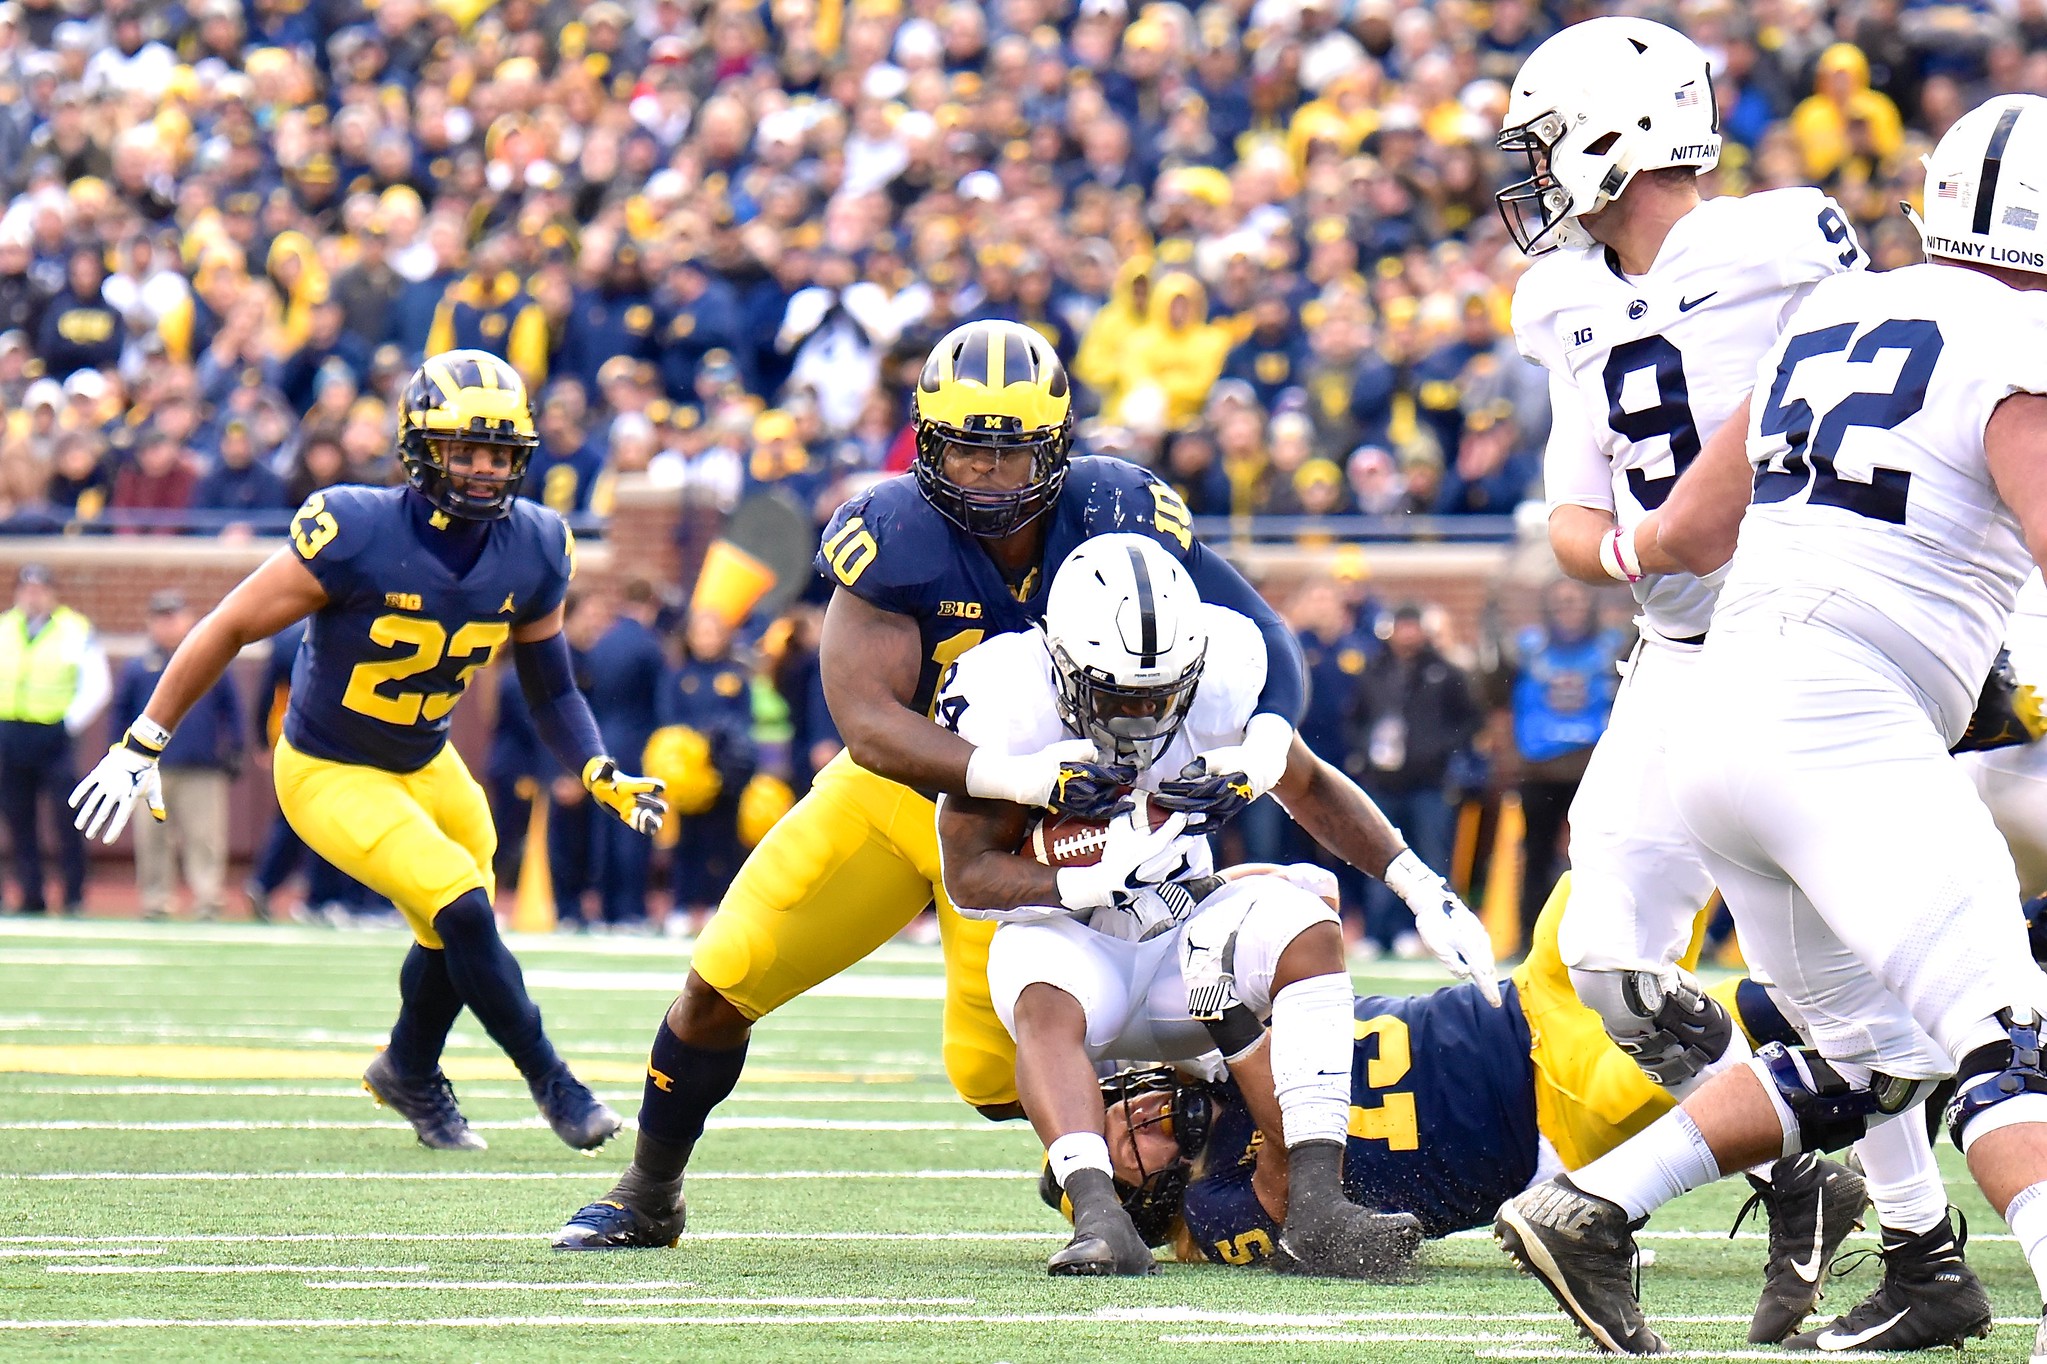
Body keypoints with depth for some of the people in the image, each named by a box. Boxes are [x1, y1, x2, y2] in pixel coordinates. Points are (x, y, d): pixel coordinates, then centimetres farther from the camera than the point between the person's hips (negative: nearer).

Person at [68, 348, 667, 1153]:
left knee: (451, 939, 15)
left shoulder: (533, 553, -10)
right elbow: (229, 629, -18)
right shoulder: (356, 535, -28)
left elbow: (551, 689, 3)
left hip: (427, 766, 6)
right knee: (462, 910, -18)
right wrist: (141, 747, -16)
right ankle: (552, 1084, 0)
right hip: (330, 777, -6)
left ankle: (410, 1075, 44)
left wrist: (602, 776, -15)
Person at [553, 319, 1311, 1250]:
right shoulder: (893, 538, -25)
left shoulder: (1118, 519, -22)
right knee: (721, 982, -2)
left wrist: (1257, 756, -39)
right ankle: (648, 1195, 23)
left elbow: (1261, 637, -18)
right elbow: (868, 721, -32)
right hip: (899, 789, 1)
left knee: (998, 1075, -10)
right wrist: (1017, 775, -46)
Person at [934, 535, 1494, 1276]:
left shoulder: (1218, 679, -10)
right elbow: (969, 874, -13)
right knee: (1046, 1001, -37)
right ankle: (1097, 1214, -54)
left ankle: (1316, 1206, -35)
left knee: (1307, 932, -25)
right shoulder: (1007, 705, -19)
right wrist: (1091, 882, -31)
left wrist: (1421, 886, -3)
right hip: (1069, 936, -3)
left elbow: (1308, 787, 6)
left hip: (1186, 931, 3)